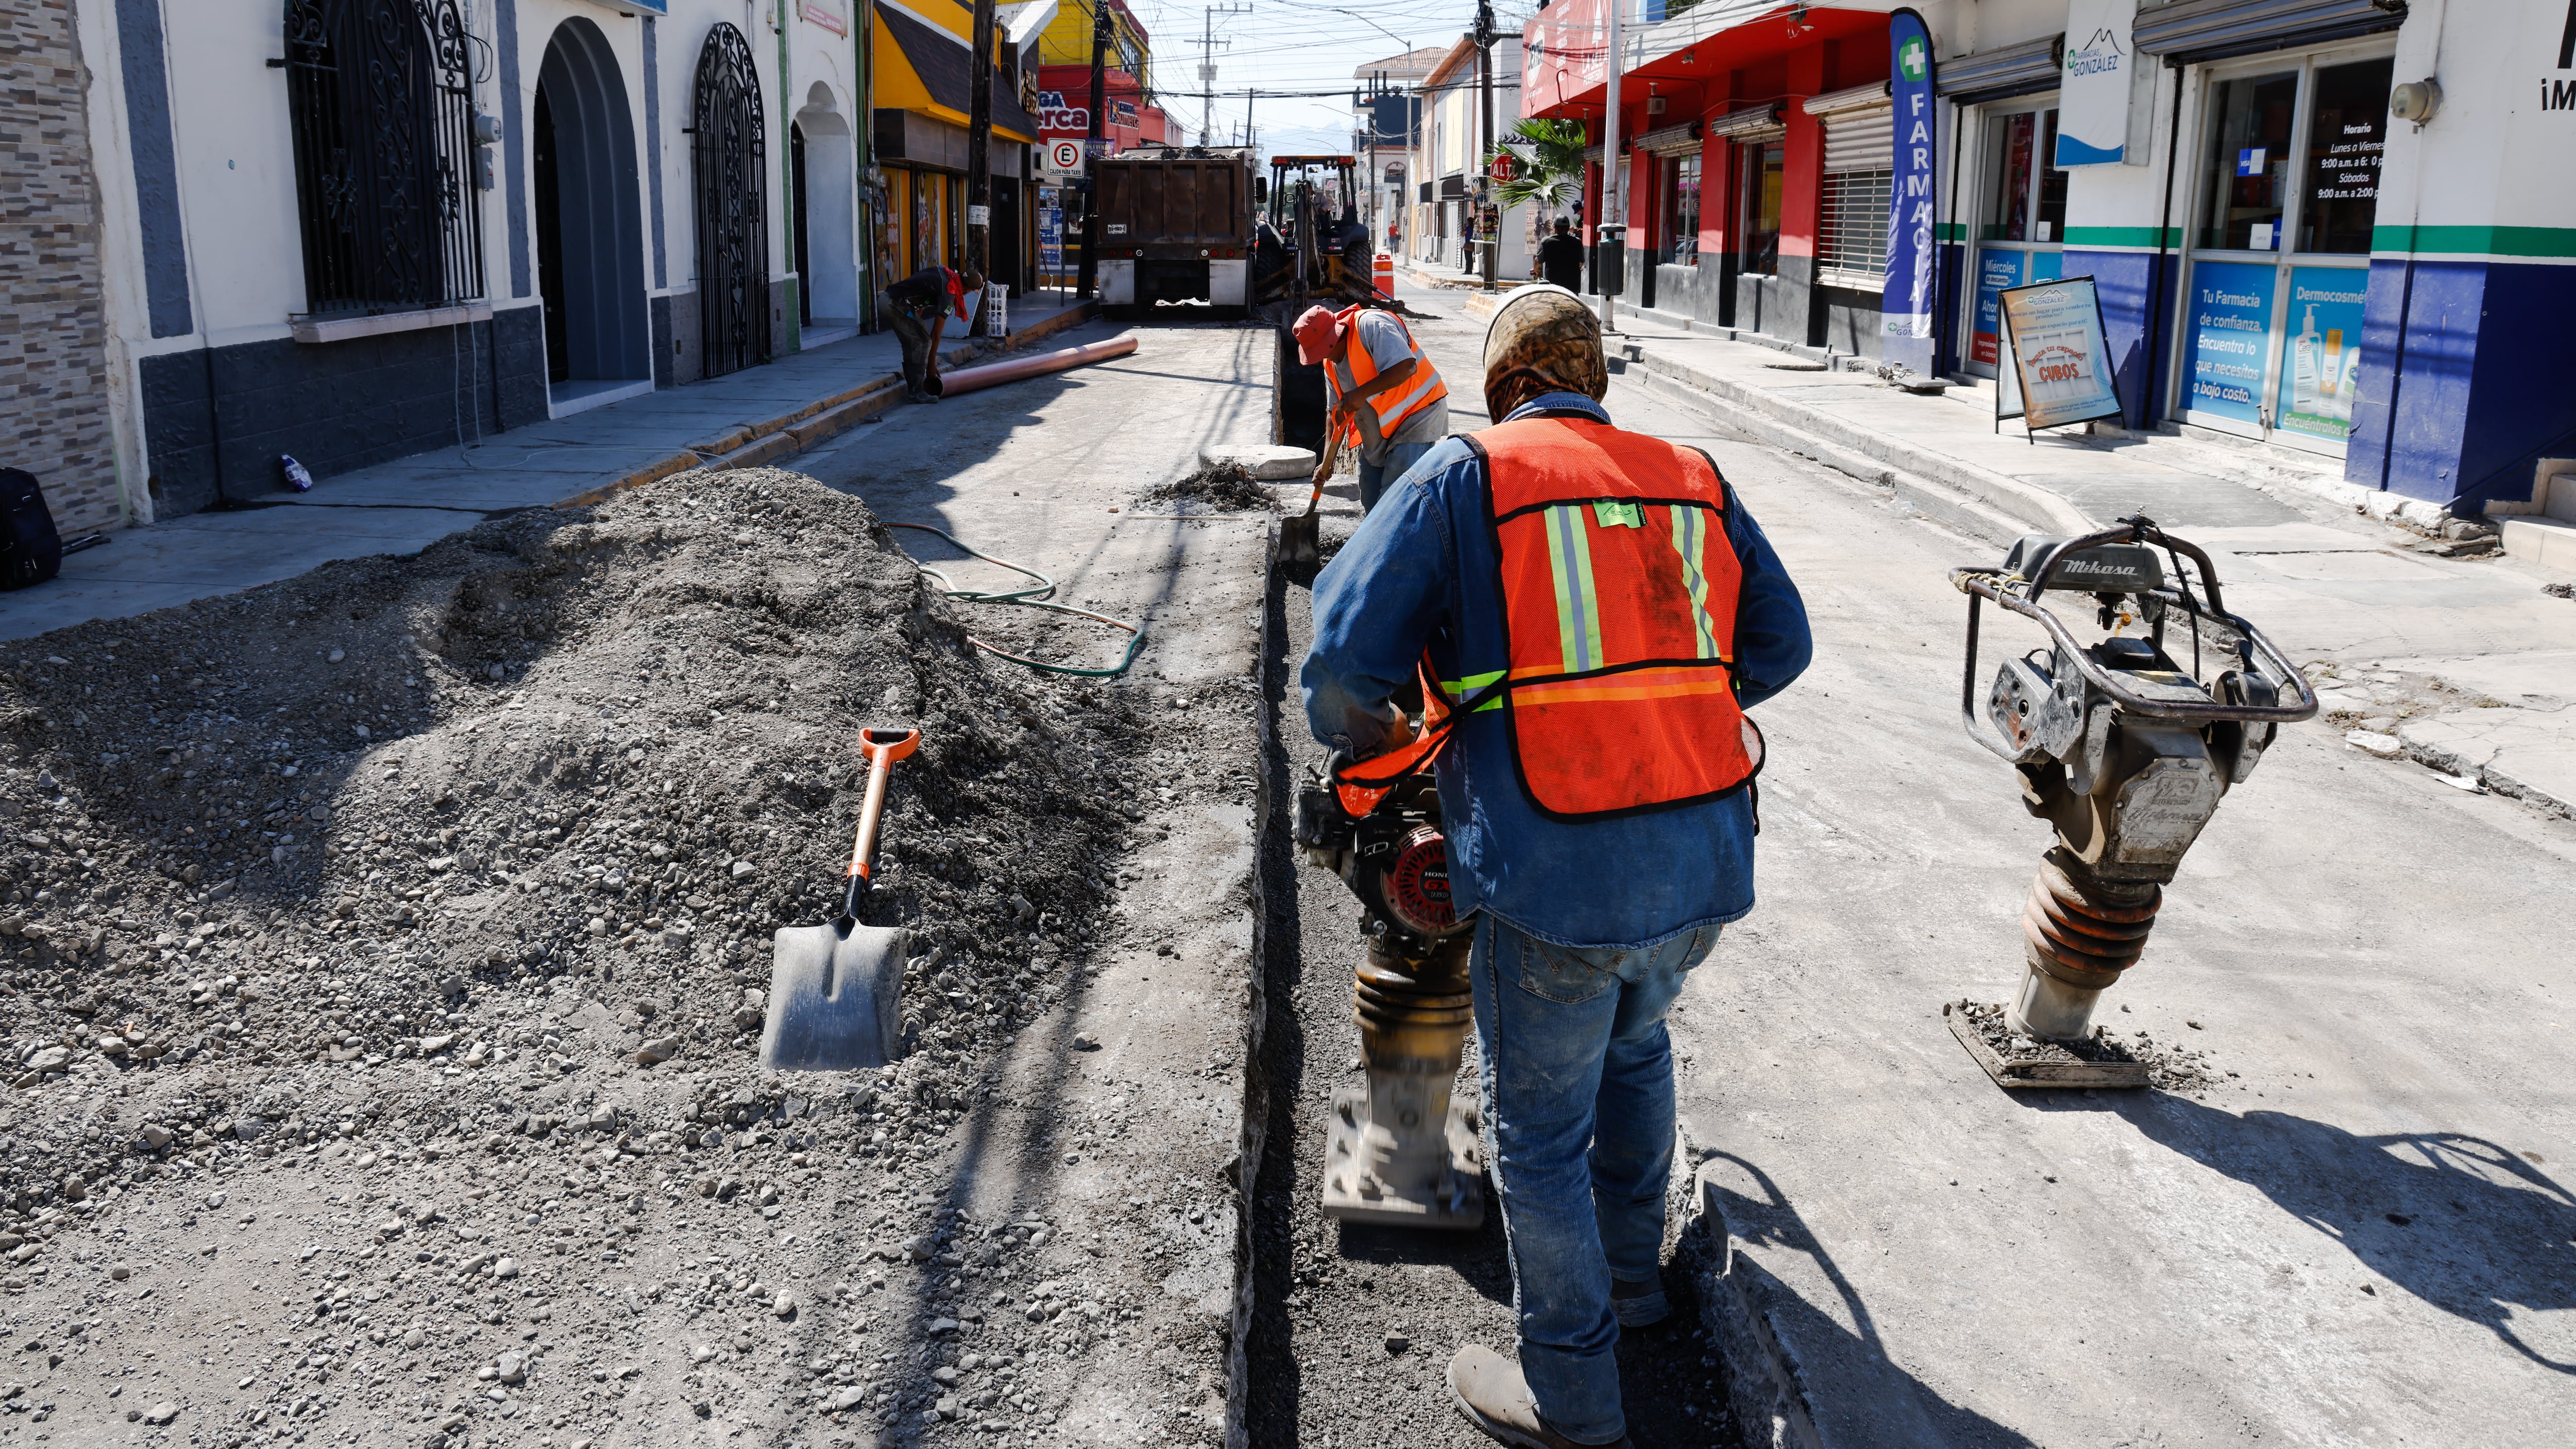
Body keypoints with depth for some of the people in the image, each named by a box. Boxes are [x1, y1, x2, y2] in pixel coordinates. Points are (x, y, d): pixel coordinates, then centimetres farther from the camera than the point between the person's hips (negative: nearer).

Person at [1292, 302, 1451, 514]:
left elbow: (1406, 367, -30)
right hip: (1376, 435, 9)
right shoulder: (1331, 363, 8)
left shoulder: (1371, 326, -19)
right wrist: (1327, 462, 4)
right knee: (1371, 505, 9)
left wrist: (1361, 393, -31)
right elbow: (1336, 414, 12)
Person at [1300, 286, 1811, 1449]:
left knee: (1539, 1132, 12)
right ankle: (1629, 1268, 49)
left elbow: (1347, 656, -11)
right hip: (1704, 869, 6)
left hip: (1552, 882, -5)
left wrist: (1369, 754, 10)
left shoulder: (1461, 477, -4)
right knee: (1633, 1041, 32)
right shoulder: (1694, 480, 10)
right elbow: (1779, 644, 16)